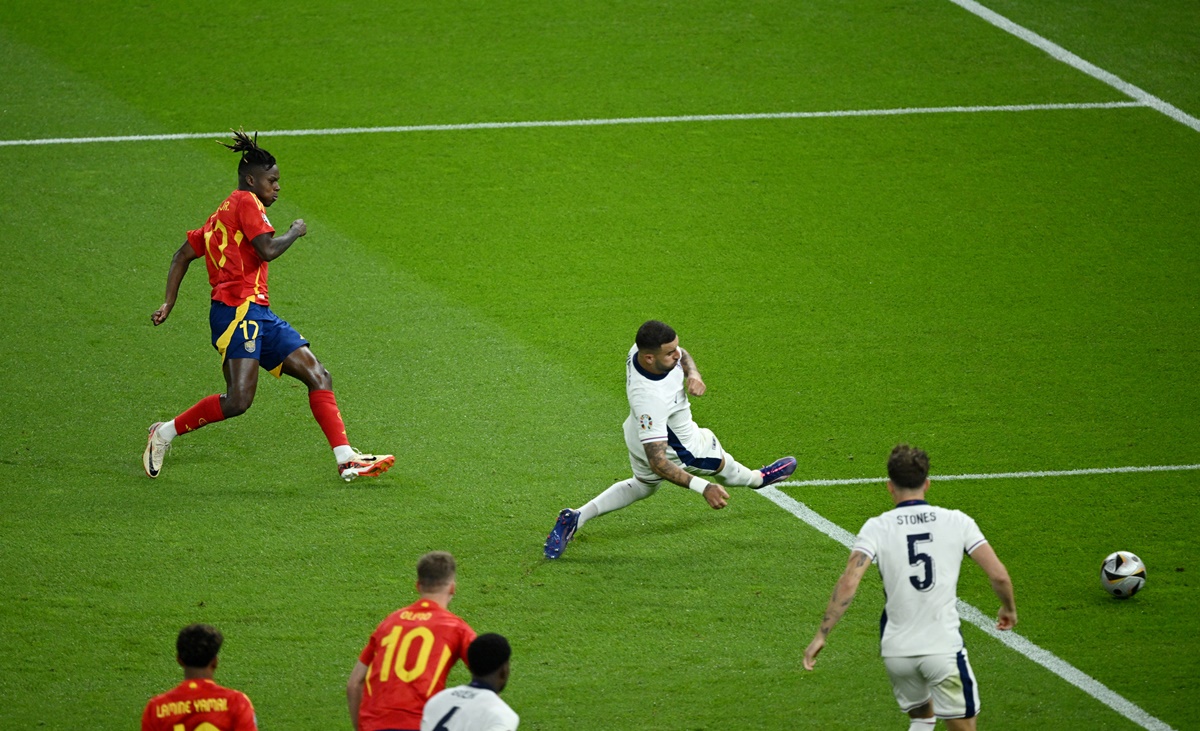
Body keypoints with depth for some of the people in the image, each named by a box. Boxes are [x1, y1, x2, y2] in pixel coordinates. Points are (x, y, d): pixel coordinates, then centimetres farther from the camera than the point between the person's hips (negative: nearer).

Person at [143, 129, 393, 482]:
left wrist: (168, 304, 20)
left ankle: (346, 459, -5)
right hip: (238, 308, -11)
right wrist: (295, 232, 3)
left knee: (318, 377, 1)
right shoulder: (246, 202, -3)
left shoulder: (221, 216, 25)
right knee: (238, 400, -19)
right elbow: (268, 250, -15)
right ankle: (165, 433, -2)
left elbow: (183, 255, 24)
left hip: (259, 314, 11)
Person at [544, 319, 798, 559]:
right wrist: (703, 488, -49)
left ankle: (574, 519, 26)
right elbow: (658, 462, -43)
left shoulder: (642, 348, -23)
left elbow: (682, 355, 1)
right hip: (677, 449, -8)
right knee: (721, 464, 21)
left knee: (643, 485, 34)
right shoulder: (650, 399, -46)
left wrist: (693, 374, -22)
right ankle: (756, 479, 56)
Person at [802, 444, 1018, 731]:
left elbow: (848, 582, -14)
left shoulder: (877, 528, -3)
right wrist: (1009, 608, 17)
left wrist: (821, 635, -9)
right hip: (944, 648, -2)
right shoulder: (957, 521, -1)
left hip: (896, 651, 2)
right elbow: (998, 575, -3)